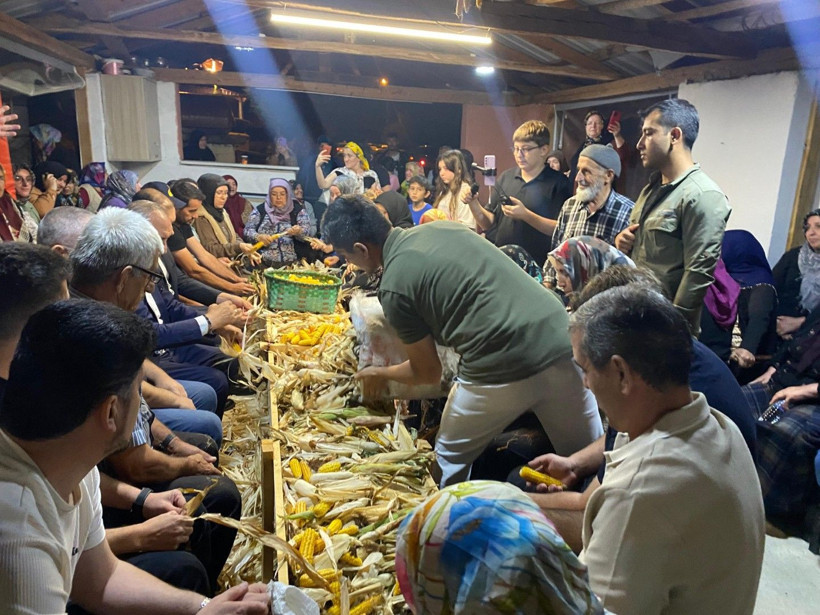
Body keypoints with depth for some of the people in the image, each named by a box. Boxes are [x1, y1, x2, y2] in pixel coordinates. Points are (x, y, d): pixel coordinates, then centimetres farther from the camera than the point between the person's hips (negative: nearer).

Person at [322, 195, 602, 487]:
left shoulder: (394, 287, -4)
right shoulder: (443, 226, 14)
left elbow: (428, 372, 6)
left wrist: (380, 374, 25)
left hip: (504, 369, -6)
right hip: (560, 335, 7)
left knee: (451, 457, 21)